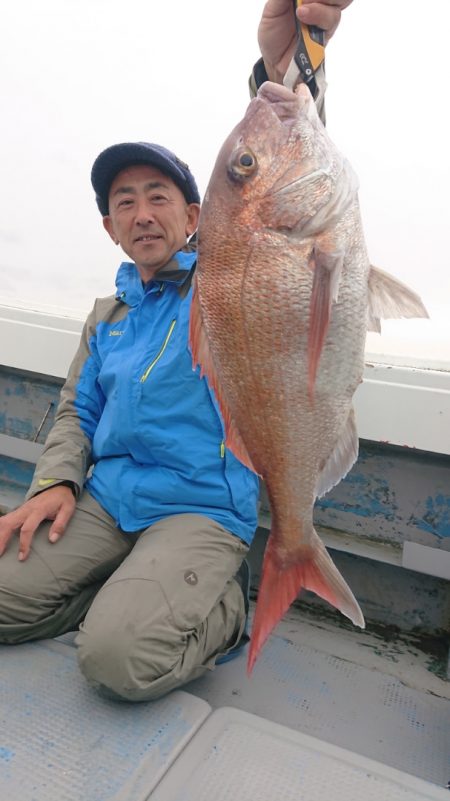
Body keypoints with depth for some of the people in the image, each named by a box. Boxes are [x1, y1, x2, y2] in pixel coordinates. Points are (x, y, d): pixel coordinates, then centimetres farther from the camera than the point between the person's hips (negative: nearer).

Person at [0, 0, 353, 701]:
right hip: (106, 497, 6)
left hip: (204, 508, -5)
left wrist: (284, 73, -36)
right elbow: (76, 409, 19)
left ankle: (223, 605, 4)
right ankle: (141, 590, 9)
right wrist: (56, 481, -1)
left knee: (120, 656, -25)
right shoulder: (108, 313, 17)